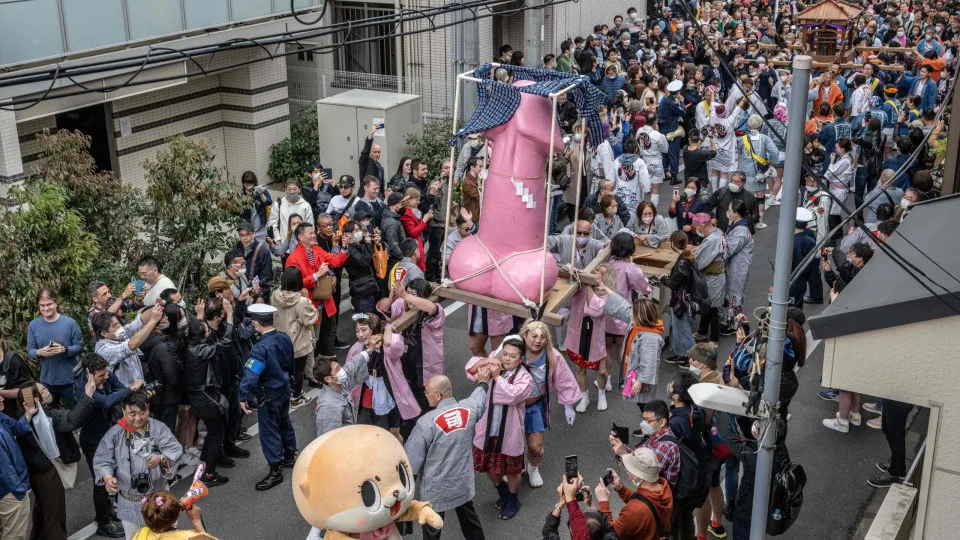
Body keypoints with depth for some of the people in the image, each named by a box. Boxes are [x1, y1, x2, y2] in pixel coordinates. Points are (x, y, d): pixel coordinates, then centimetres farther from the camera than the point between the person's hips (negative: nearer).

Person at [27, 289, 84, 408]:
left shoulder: (70, 323, -10)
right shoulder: (33, 325, -2)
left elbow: (79, 346, -6)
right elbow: (30, 350, 2)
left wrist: (64, 349, -25)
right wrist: (39, 352, -20)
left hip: (70, 379, -2)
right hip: (47, 380, 3)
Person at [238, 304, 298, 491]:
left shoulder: (261, 348, -29)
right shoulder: (285, 338, -6)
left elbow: (250, 375, -32)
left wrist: (243, 397, -22)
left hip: (269, 396, -8)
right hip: (284, 389, 8)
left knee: (269, 431, 5)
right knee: (284, 422, 25)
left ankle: (275, 471, 14)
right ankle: (290, 456, 43)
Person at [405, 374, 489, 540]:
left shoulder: (427, 422, -28)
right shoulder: (469, 408, -13)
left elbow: (411, 460, -19)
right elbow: (480, 395, 13)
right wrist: (483, 381, 34)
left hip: (437, 489, -5)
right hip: (464, 482, 5)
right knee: (469, 520, 27)